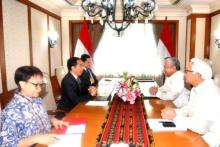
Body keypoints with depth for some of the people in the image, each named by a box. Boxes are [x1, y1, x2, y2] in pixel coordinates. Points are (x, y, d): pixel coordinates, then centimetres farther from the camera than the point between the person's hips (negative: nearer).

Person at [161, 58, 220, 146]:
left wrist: (175, 117, -22)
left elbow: (201, 128, -31)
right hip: (196, 133, 8)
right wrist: (174, 112, -5)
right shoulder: (196, 88, 3)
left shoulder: (210, 95, -28)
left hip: (207, 140, -8)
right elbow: (189, 109, 13)